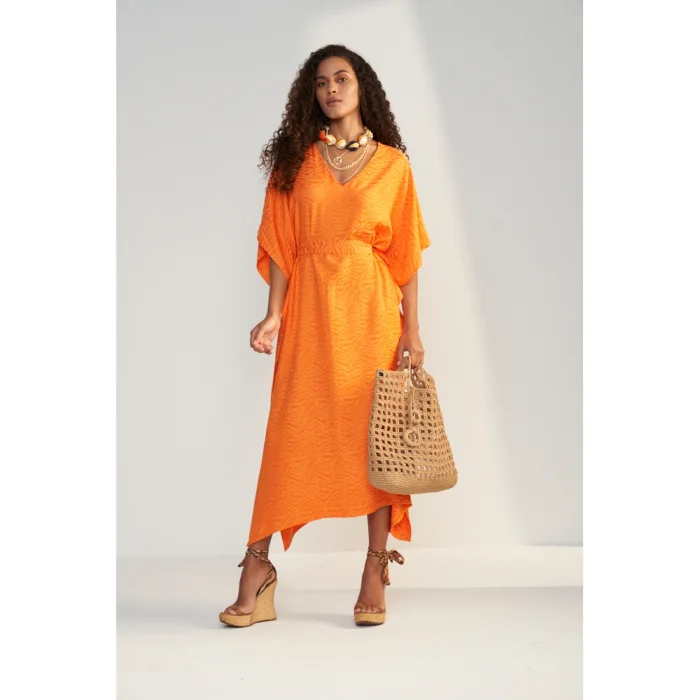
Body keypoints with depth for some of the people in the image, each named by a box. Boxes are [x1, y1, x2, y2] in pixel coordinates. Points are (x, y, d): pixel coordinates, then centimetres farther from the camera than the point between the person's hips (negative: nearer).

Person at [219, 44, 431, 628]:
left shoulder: (392, 164, 7)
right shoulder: (295, 162, 10)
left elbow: (407, 254, 4)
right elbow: (281, 246, 5)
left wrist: (411, 329, -1)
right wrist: (274, 313, -6)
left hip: (371, 311, 0)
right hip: (310, 312, 1)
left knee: (375, 434, 0)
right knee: (293, 433, -1)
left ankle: (376, 569, 9)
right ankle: (258, 565, 5)